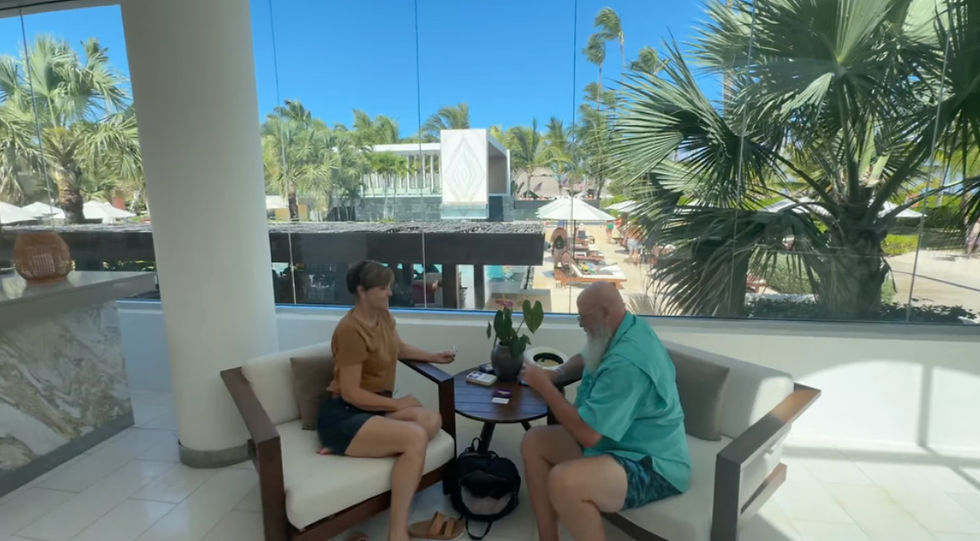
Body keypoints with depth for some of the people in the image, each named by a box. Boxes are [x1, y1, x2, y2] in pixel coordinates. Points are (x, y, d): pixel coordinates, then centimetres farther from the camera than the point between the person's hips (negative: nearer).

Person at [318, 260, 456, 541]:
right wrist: (398, 404, -14)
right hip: (341, 416, -8)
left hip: (373, 409, 8)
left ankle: (348, 447, -13)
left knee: (432, 420, -19)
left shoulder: (383, 315, 7)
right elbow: (350, 393, -19)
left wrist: (434, 357, 16)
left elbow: (399, 349, 28)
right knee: (416, 437, -30)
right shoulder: (351, 330, -19)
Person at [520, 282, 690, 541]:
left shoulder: (626, 362, -30)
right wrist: (555, 375, 2)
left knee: (562, 482, -35)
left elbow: (587, 433, -31)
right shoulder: (627, 329, 2)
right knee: (533, 442, 4)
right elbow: (585, 359, 22)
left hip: (652, 466, -10)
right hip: (617, 441, 10)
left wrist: (543, 385, -19)